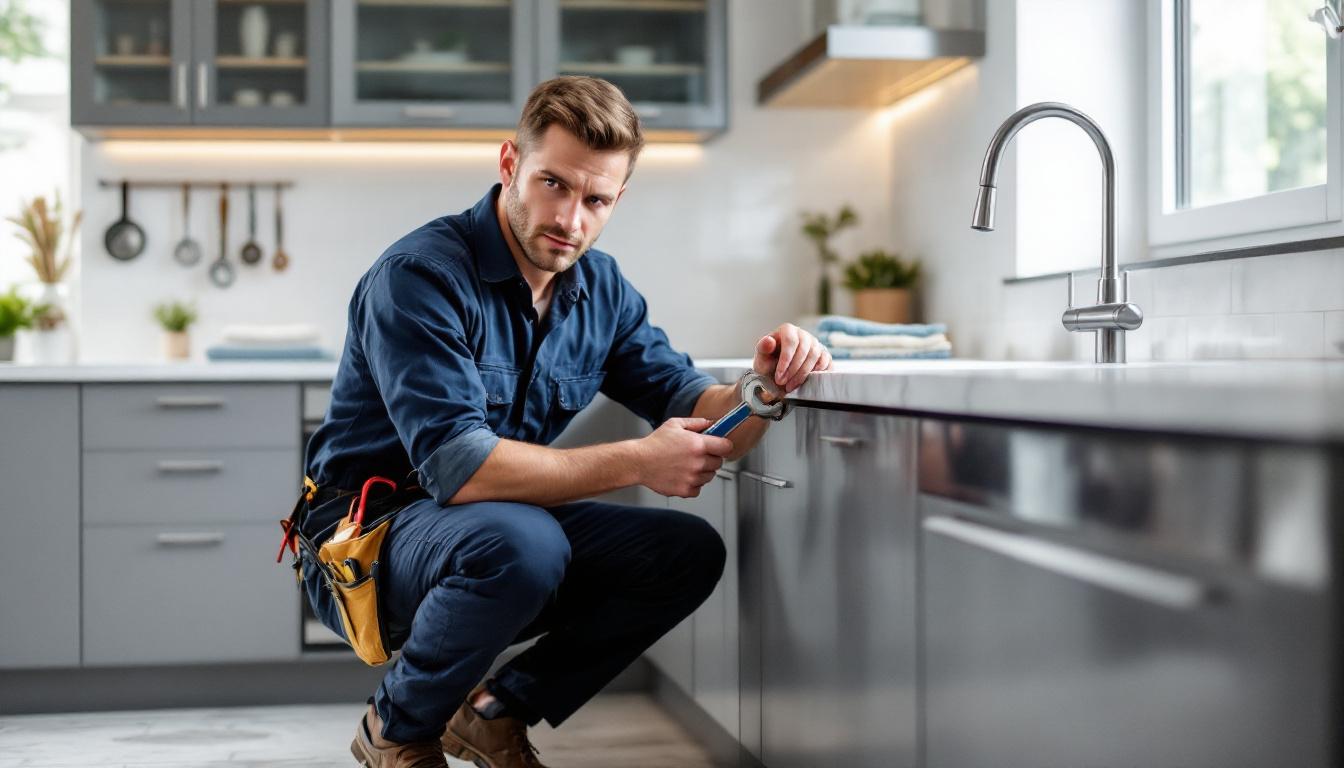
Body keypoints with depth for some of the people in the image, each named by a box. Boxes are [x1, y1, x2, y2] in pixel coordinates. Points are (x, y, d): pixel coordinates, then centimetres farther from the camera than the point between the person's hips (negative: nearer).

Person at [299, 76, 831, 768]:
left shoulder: (600, 288, 3)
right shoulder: (419, 275, -21)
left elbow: (698, 418, 1)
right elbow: (459, 467, -30)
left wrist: (761, 387, -22)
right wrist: (634, 463, -30)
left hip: (508, 529, 7)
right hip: (367, 536, -7)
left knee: (689, 551, -7)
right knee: (519, 542, -36)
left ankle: (500, 711, 8)